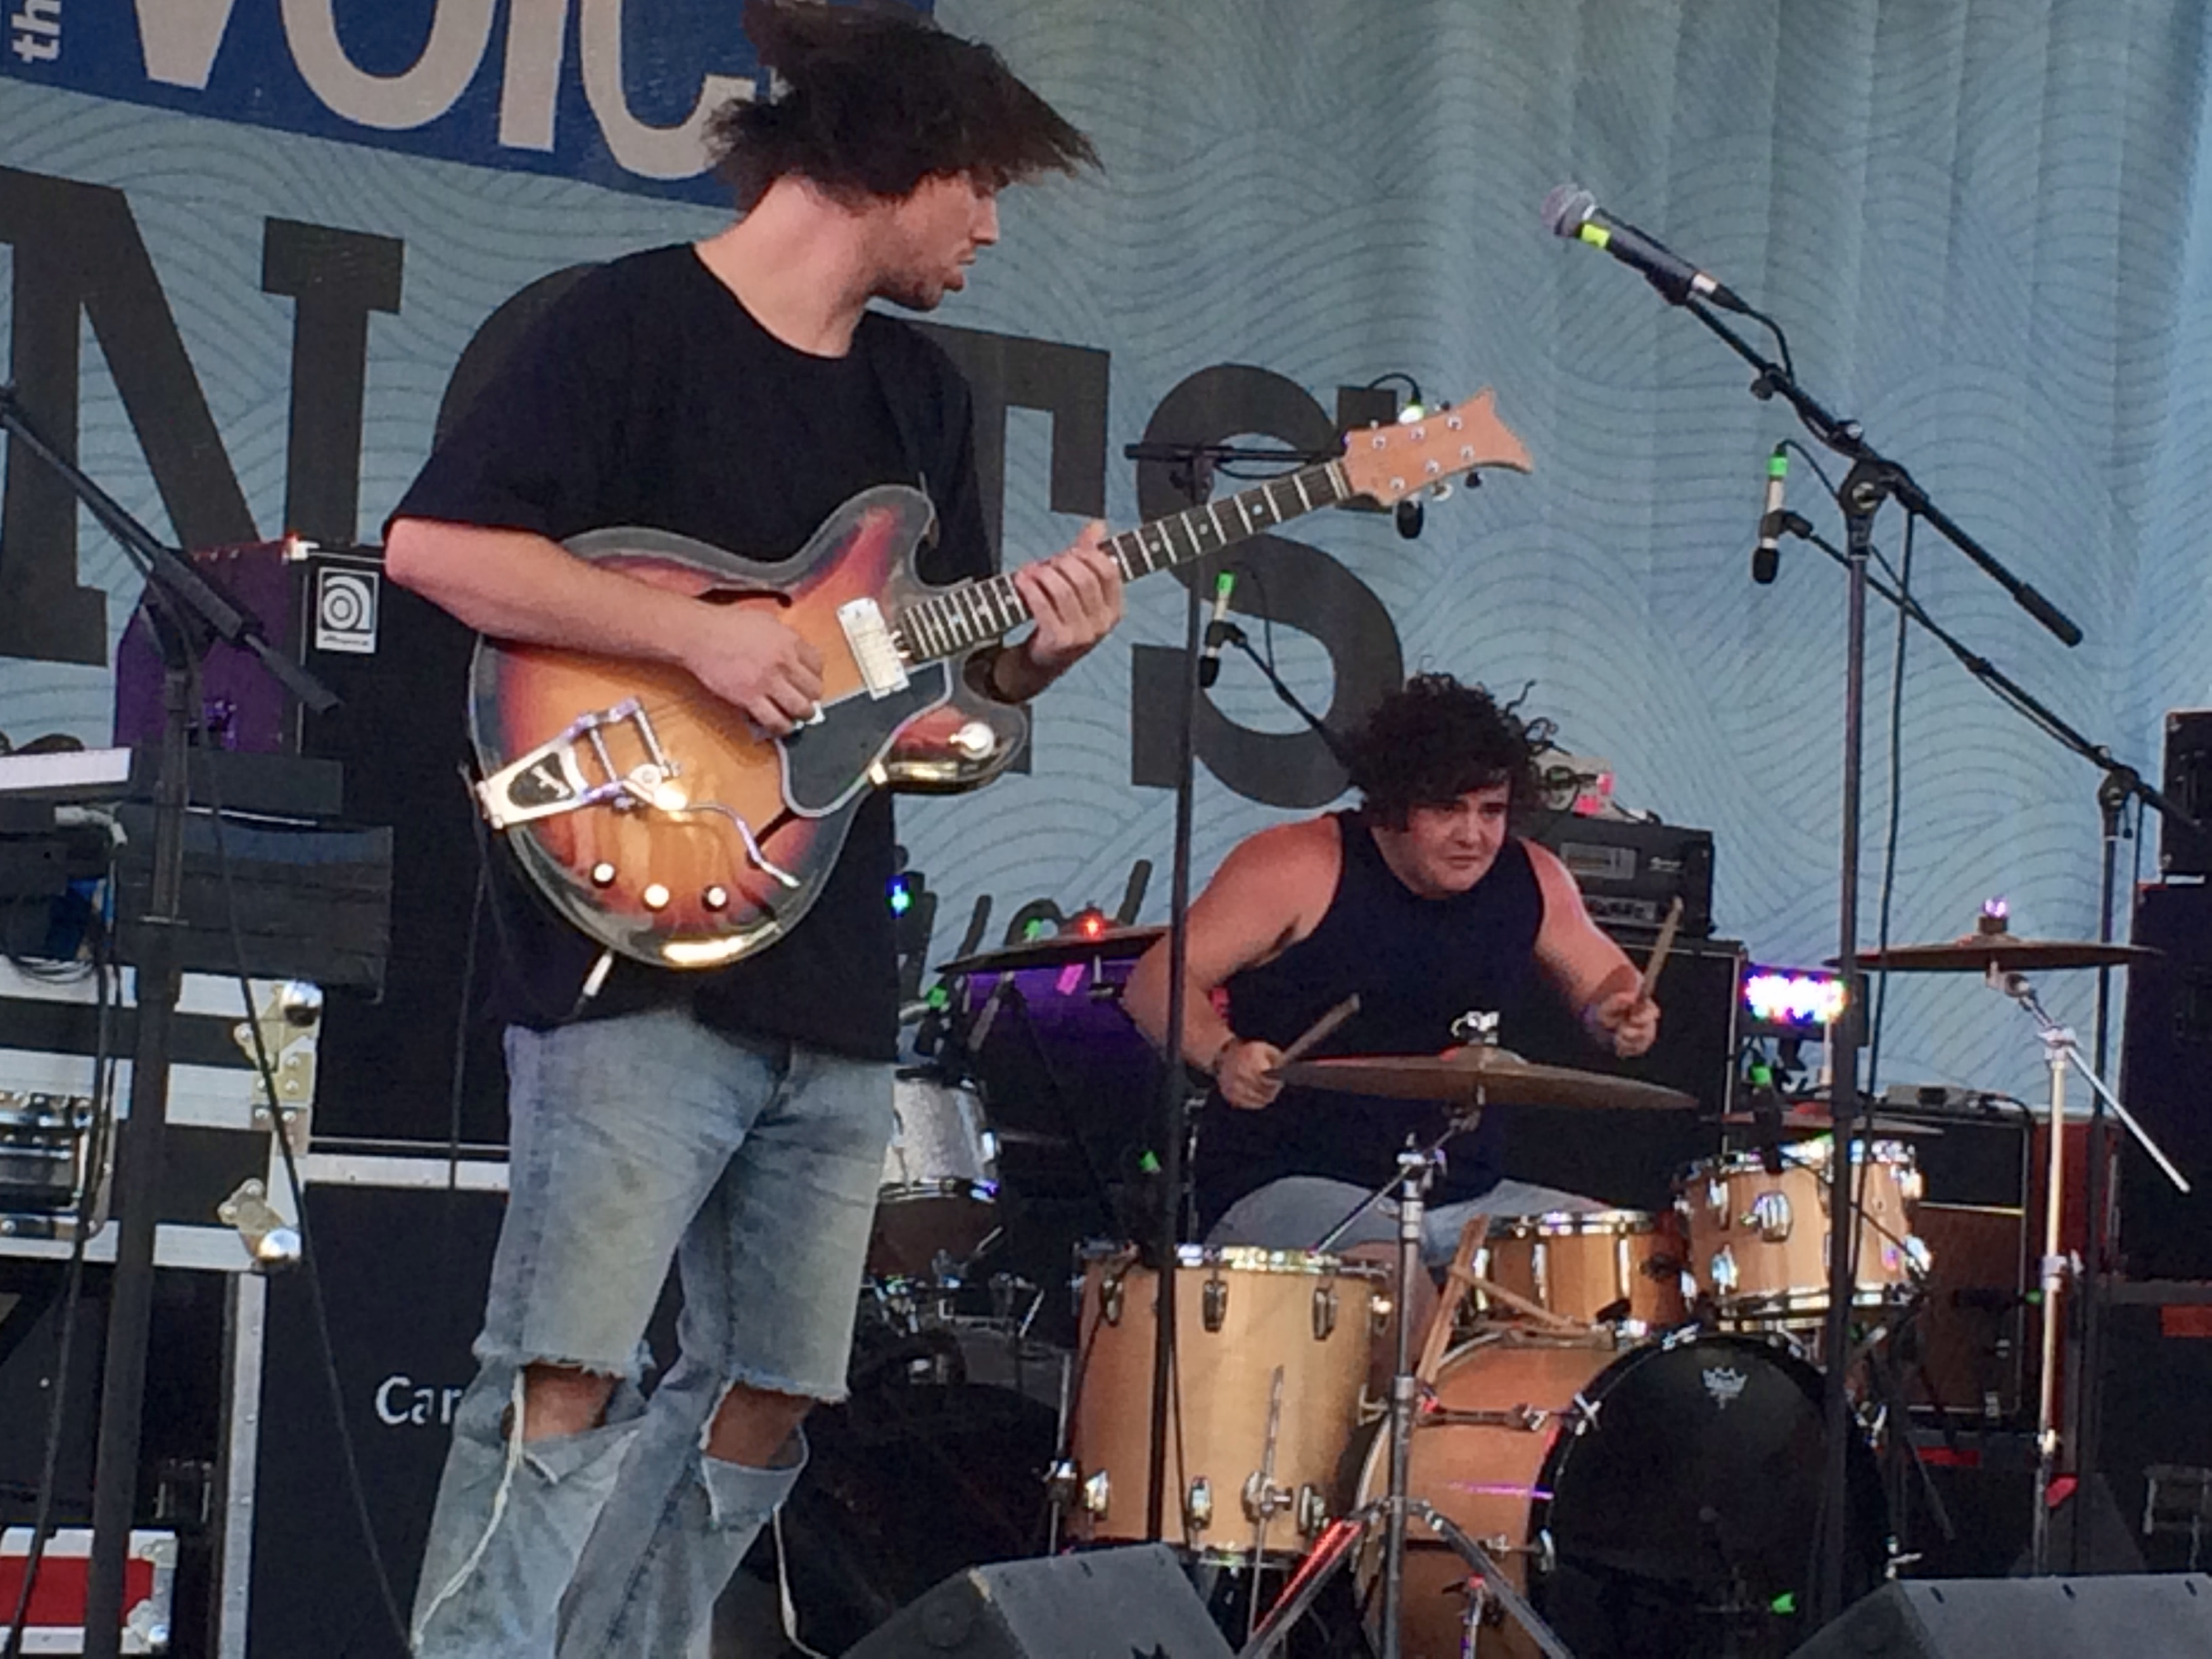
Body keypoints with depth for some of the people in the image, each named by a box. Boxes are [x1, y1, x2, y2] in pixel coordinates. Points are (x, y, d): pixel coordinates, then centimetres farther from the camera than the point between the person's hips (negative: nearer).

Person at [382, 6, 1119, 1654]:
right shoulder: (637, 323, -5)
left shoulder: (923, 394, 18)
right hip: (638, 948, -8)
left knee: (763, 1402, 8)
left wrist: (1038, 644, 0)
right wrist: (696, 634, -18)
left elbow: (947, 669, 23)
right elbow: (433, 542, -14)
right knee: (567, 1382, -15)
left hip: (834, 980, 8)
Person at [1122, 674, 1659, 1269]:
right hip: (1287, 1189, -6)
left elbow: (1604, 978, 23)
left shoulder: (1529, 881, 6)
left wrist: (1622, 1014, -2)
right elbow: (1157, 980, -10)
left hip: (1466, 1196, 6)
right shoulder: (1298, 869, -9)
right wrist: (1224, 1055, -31)